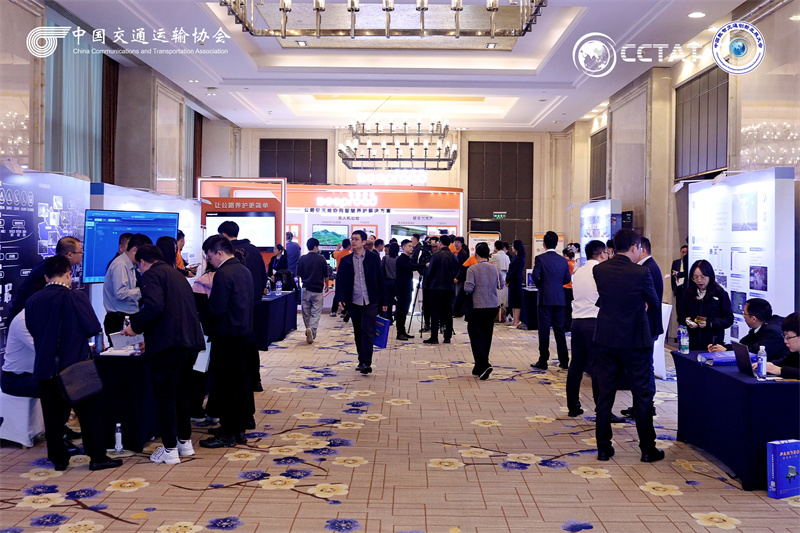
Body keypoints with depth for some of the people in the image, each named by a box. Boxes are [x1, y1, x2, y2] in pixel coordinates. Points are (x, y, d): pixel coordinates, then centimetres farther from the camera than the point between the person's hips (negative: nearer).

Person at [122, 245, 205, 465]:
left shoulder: (152, 275, -4)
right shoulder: (176, 274, 23)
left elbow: (154, 306, -22)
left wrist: (135, 327, -7)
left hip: (169, 343, -8)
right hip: (191, 341, 9)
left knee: (165, 397, 1)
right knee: (181, 393, 20)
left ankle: (169, 450, 5)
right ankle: (185, 442, 28)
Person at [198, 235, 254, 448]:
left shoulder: (223, 274, -18)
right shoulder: (244, 270, 11)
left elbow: (216, 309, -21)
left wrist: (201, 319, -3)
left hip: (227, 336, -9)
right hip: (244, 332, 9)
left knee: (224, 384, -1)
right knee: (240, 380, 14)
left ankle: (227, 434, 5)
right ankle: (240, 428, 23)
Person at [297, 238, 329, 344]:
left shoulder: (302, 259, -1)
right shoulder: (321, 259, -5)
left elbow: (299, 275, 6)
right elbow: (326, 275, 3)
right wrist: (327, 286, 20)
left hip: (306, 289, 2)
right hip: (318, 290, -2)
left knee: (306, 313, 13)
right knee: (316, 312, -1)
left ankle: (308, 331, 24)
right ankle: (312, 330, -22)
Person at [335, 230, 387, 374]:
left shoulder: (373, 258, 3)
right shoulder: (345, 261, 8)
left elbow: (380, 280, 6)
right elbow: (340, 280, 7)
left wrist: (383, 301, 4)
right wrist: (341, 298, -7)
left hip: (370, 302, -3)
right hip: (354, 302, 3)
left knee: (367, 331, -11)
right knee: (358, 333, 10)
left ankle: (366, 363, -11)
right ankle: (362, 361, 22)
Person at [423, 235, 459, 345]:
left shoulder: (436, 255, -11)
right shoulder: (454, 256, 3)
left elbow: (430, 271, -8)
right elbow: (456, 272, 9)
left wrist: (427, 283, 6)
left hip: (436, 287, -5)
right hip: (449, 287, 5)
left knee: (435, 313, -1)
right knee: (448, 312, 9)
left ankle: (434, 337, -3)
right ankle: (447, 337, 12)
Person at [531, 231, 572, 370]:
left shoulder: (540, 258, -9)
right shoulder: (563, 260, 5)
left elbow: (535, 276, -17)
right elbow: (567, 279, 8)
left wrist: (539, 284, 3)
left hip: (545, 299, -4)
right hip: (559, 299, 4)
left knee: (544, 330, 1)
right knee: (559, 330, 11)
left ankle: (543, 361, 4)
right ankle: (564, 361, 14)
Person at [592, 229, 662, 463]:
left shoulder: (599, 270, -3)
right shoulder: (641, 272, -16)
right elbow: (654, 301, -1)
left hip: (606, 340, 4)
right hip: (635, 341, -4)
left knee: (605, 395, 10)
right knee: (642, 395, 8)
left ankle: (603, 448, 15)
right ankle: (647, 449, 15)